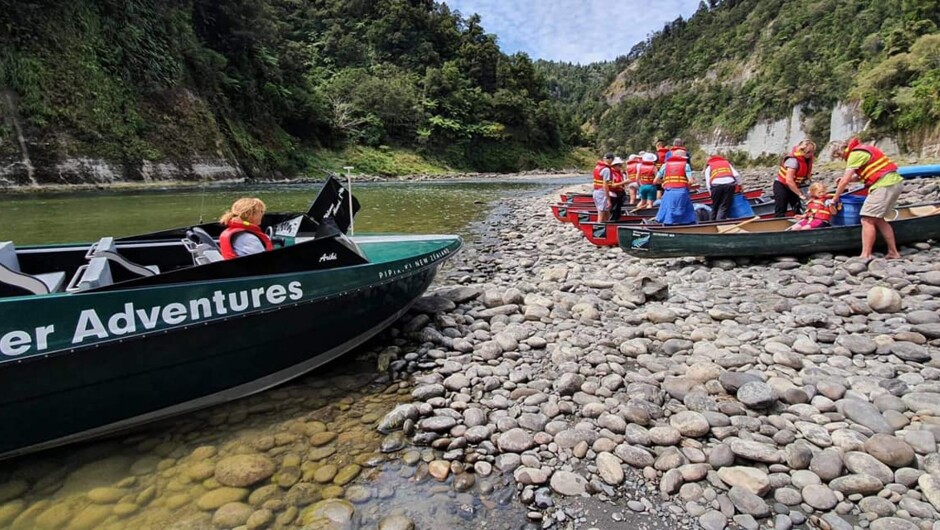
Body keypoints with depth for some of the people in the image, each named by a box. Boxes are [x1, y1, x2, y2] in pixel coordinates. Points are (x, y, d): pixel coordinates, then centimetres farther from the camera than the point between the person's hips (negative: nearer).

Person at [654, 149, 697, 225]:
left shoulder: (665, 165, 13)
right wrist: (686, 185, 17)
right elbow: (691, 181, -3)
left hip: (669, 193, 1)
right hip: (682, 192, -1)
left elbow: (656, 180, 10)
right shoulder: (686, 165, 8)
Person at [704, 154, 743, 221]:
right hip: (729, 184, 1)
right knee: (724, 207, 2)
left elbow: (708, 182, 11)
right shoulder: (727, 162, 31)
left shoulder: (709, 166, 25)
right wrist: (739, 185, 27)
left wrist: (711, 194, 15)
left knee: (715, 207, 13)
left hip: (716, 185, -1)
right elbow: (737, 175, 15)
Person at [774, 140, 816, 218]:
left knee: (799, 210, 5)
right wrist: (800, 194, -26)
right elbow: (789, 180, -31)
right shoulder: (793, 160, -26)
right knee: (780, 213, -9)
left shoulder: (807, 159, -2)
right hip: (781, 186, -8)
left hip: (792, 186, 8)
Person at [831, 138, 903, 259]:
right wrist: (846, 179, 7)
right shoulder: (861, 150, 20)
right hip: (895, 182, 10)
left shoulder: (855, 153, -9)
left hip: (884, 185, -10)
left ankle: (865, 256, -13)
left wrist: (835, 199, -2)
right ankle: (893, 252, 19)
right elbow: (861, 175, 21)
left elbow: (845, 181, -11)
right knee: (877, 219, 16)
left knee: (867, 220, -10)